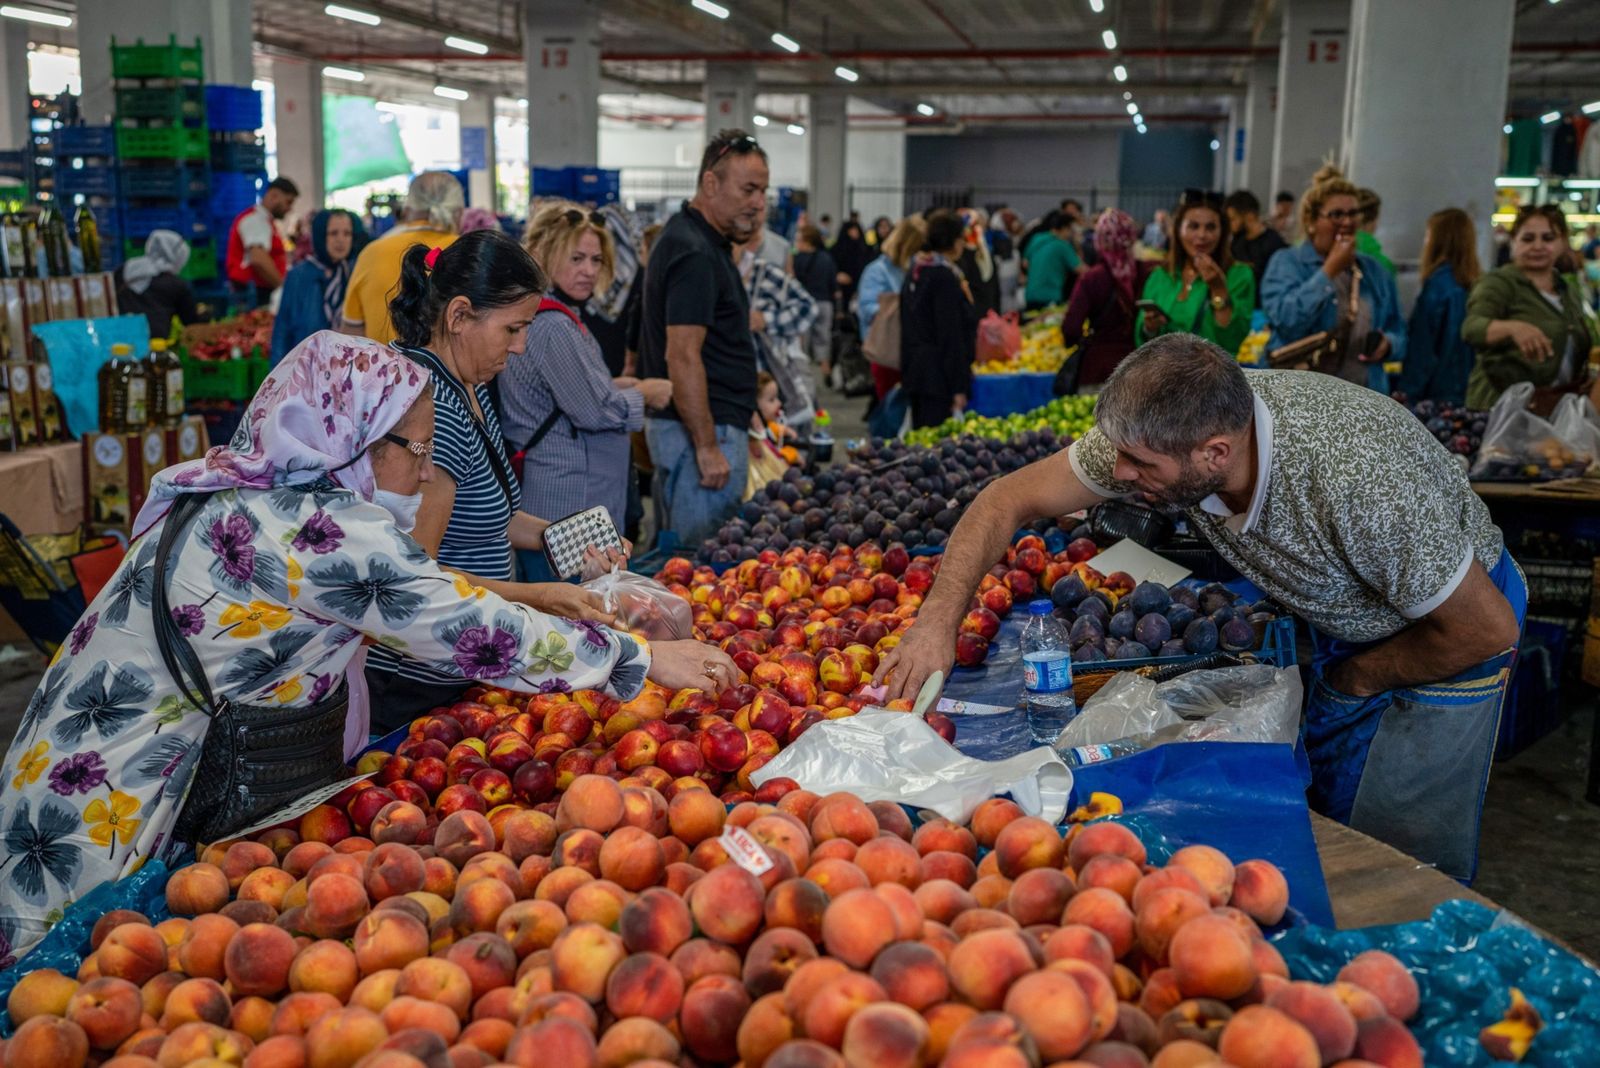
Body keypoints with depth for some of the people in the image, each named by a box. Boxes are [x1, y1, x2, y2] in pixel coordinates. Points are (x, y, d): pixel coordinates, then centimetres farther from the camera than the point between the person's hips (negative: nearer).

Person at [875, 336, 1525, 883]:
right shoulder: (1161, 431, -25)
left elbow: (1486, 629, -28)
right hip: (1340, 622, 6)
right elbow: (1009, 501, -16)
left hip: (1453, 624, -5)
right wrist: (939, 620, -28)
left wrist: (1359, 678, -13)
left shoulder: (1356, 479, -41)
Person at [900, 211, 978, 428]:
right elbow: (950, 336, -17)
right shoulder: (944, 277, -15)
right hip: (938, 376, -9)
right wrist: (958, 388, -16)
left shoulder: (916, 270, 12)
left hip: (915, 368, 10)